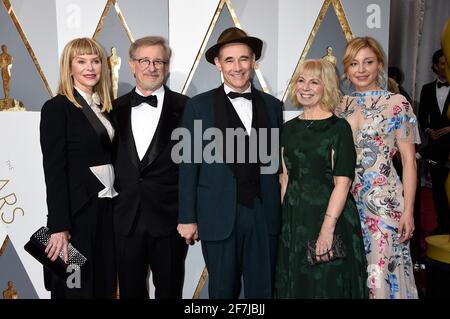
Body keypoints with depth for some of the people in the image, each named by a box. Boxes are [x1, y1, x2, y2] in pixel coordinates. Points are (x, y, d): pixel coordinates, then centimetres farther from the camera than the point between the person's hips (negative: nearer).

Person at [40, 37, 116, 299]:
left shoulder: (104, 107, 12)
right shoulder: (57, 108, -7)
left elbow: (108, 157, 11)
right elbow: (54, 170, -12)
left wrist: (117, 205, 3)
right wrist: (59, 227, -16)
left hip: (107, 208, 6)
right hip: (77, 212, -6)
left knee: (105, 285, 14)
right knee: (76, 288, 7)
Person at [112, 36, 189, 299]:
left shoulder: (185, 108, -4)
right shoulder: (116, 109, 6)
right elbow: (111, 161, 9)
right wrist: (110, 211, 4)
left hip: (169, 219, -2)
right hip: (126, 219, 3)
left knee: (169, 290, 13)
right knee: (130, 291, 16)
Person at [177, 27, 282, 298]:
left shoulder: (272, 105, 8)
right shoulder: (199, 106, -1)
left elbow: (277, 162, 9)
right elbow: (189, 166, -1)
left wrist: (282, 212, 6)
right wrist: (187, 218, -3)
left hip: (265, 215, 3)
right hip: (220, 216, -2)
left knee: (263, 290, 12)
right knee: (223, 290, 11)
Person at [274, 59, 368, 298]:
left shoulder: (338, 127, -7)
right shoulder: (289, 129, 9)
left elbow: (342, 182, -14)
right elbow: (285, 178, 11)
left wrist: (328, 227, -22)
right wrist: (282, 218, 5)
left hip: (329, 214, -5)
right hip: (294, 219, 5)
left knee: (328, 285, 7)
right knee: (295, 284, 15)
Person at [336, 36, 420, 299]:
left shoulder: (397, 103, -4)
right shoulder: (340, 105, 8)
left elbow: (409, 160, -5)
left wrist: (408, 210, -9)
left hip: (384, 200, -4)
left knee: (382, 270, 2)